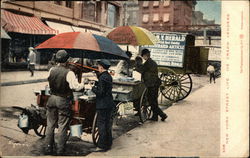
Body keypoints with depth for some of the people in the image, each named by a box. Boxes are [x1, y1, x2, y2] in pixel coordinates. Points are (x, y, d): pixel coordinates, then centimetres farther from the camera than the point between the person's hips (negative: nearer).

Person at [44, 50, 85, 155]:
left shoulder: (51, 70, -2)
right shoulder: (68, 73, -16)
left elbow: (50, 82, 11)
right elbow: (76, 87, -21)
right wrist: (83, 84, -3)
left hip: (52, 99, 4)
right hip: (63, 101, -4)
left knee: (50, 125, 15)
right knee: (62, 126, 6)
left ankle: (48, 148, 23)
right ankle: (59, 151, 12)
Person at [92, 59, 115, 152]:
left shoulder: (102, 77, -18)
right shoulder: (109, 76, 11)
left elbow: (100, 92, -20)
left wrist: (93, 88, -4)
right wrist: (96, 84, 7)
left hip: (103, 105, -9)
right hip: (109, 104, 9)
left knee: (101, 124, -1)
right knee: (107, 123, 17)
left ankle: (102, 146, 5)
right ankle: (108, 143, 28)